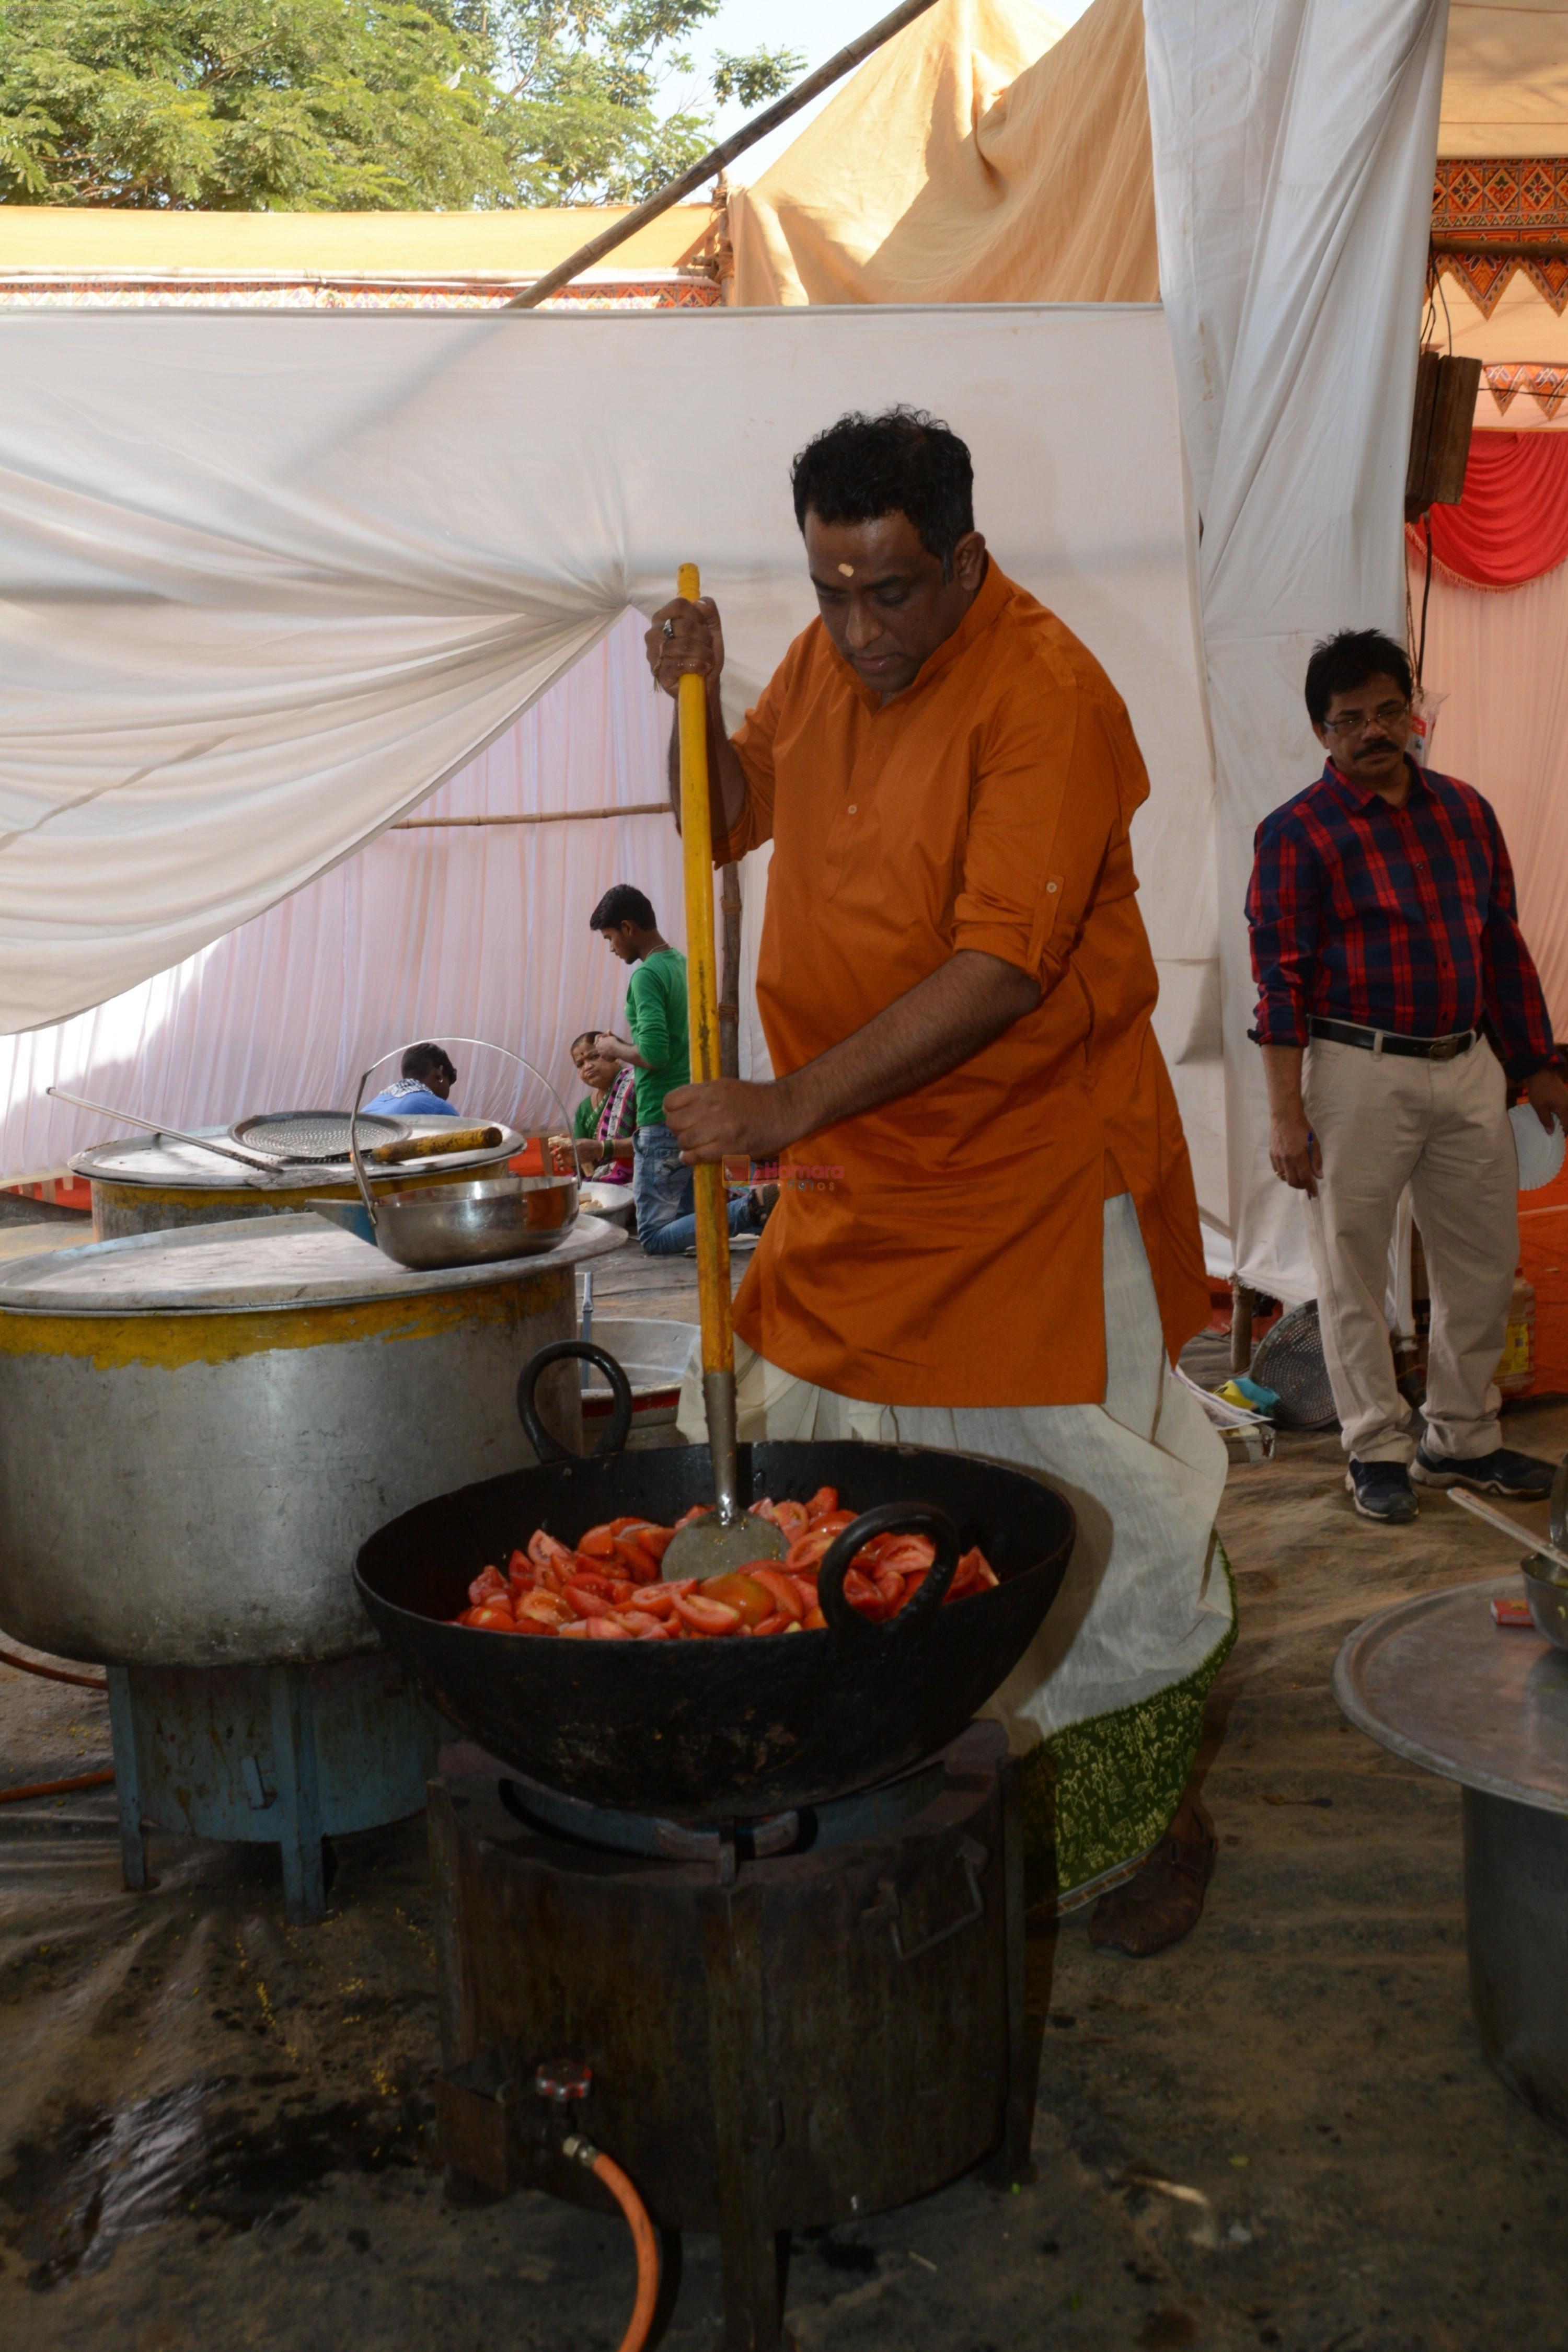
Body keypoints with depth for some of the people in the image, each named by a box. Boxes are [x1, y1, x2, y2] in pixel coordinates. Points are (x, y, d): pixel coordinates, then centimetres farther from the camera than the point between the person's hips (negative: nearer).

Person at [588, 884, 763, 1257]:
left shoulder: (647, 975, -14)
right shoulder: (684, 964, 14)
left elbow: (654, 1054, -24)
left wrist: (616, 1050, -5)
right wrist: (627, 1044, 17)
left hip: (663, 1120, -9)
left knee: (656, 1238, -6)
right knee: (688, 1218, 20)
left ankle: (749, 1212, -22)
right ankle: (755, 1205, -1)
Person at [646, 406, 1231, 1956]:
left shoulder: (1045, 694, -18)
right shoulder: (826, 659, 6)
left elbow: (1002, 970, -25)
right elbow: (736, 822, 21)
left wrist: (791, 1105, -27)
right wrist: (700, 706, 0)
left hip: (1034, 1171, -7)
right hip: (857, 1171, 7)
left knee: (1080, 1511, 2)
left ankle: (1146, 1824, 21)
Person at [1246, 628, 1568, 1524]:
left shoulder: (1465, 810, 10)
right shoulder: (1299, 831, -6)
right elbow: (1280, 977, -9)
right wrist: (1287, 1114, -13)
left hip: (1467, 1065, 5)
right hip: (1359, 1073, -5)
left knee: (1485, 1261, 11)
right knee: (1355, 1269, 2)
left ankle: (1462, 1438, 27)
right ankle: (1378, 1450, 17)